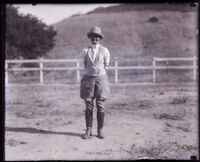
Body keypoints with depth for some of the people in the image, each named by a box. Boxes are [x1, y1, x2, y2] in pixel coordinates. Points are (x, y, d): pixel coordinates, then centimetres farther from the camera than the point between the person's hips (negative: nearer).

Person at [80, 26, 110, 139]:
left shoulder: (104, 50, 2)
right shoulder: (85, 51, 4)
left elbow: (106, 65, 10)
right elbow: (85, 65, 12)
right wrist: (91, 74, 11)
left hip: (101, 79, -1)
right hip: (88, 79, 1)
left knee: (101, 106, 0)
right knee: (88, 106, 1)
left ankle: (100, 130, 7)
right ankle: (89, 130, 6)